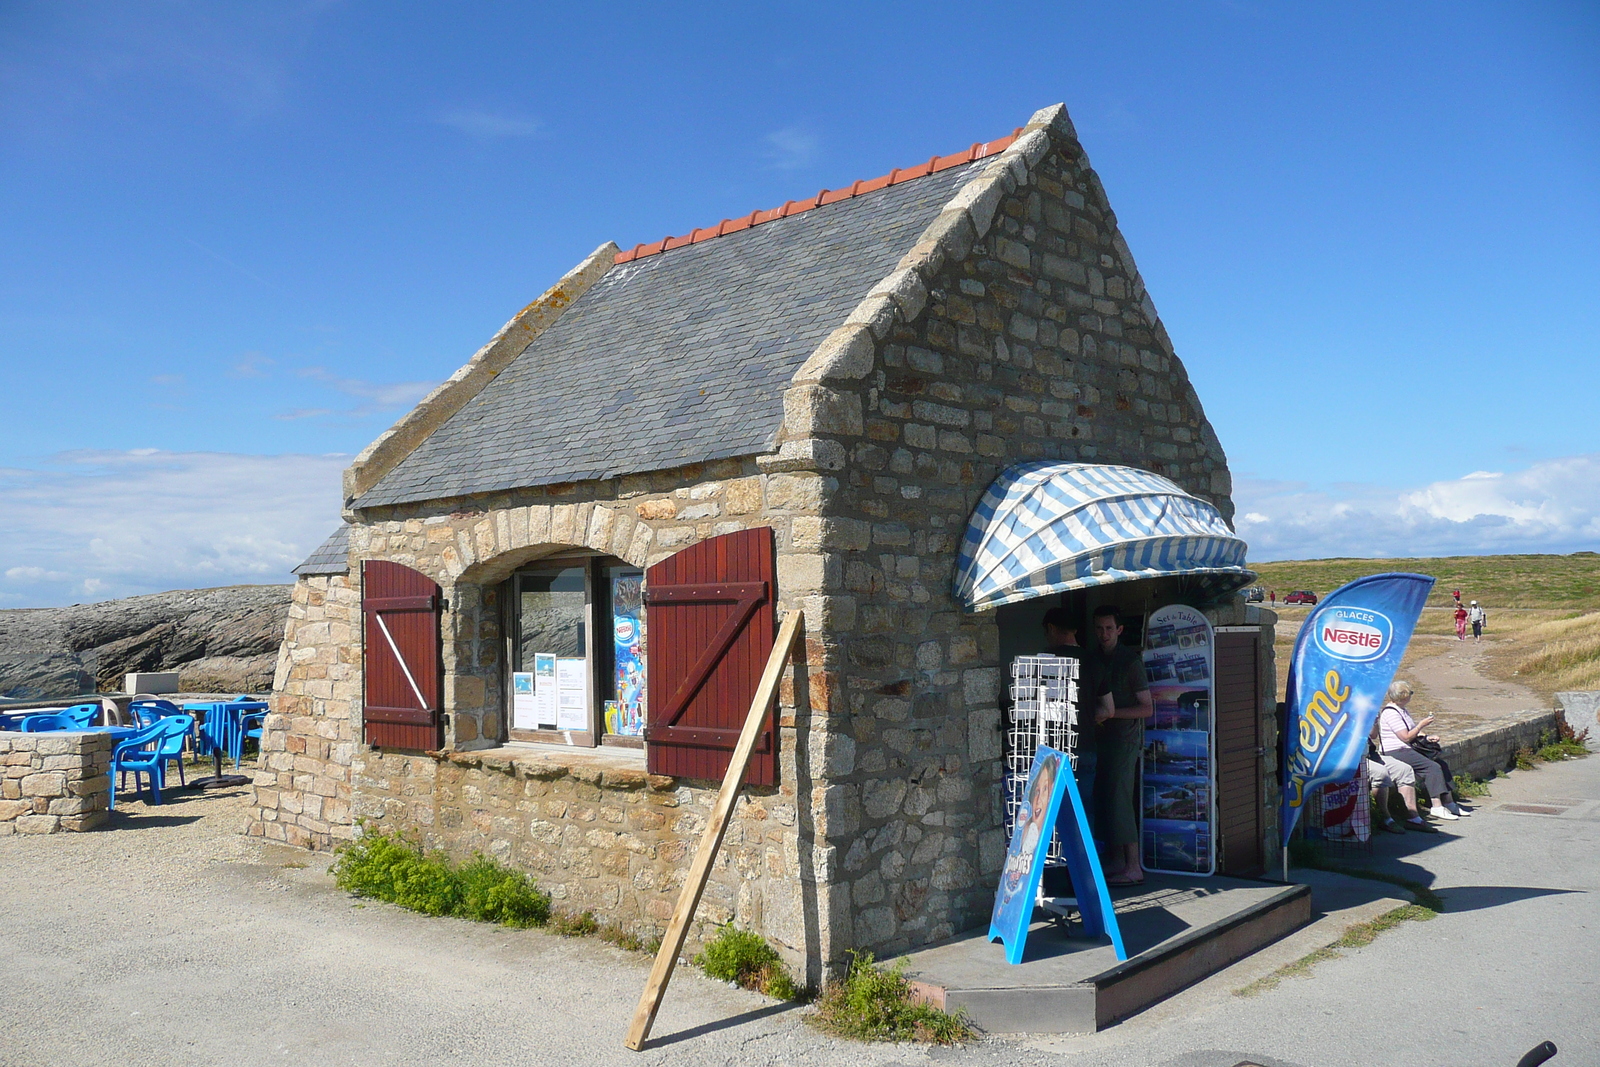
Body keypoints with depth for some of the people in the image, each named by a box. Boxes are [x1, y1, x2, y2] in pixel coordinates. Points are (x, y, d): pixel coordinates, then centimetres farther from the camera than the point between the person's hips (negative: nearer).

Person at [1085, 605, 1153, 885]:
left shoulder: (1130, 661, -9)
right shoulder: (1091, 659, 11)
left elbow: (1147, 708, -10)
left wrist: (1111, 713, -18)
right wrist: (1093, 714, 2)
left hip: (1125, 738, -7)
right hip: (1101, 737, 7)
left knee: (1119, 799, -10)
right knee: (1103, 799, 8)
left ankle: (1133, 867, -5)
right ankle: (1116, 860, 18)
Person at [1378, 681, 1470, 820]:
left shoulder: (1402, 710, 19)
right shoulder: (1390, 713, -15)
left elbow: (1412, 730, 23)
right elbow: (1406, 737, -18)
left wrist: (1427, 737, 4)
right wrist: (1422, 724, -9)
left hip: (1406, 750, 10)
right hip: (1396, 752, -10)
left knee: (1441, 764, -2)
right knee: (1433, 767, -22)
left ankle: (1448, 803, -1)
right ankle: (1437, 807, -24)